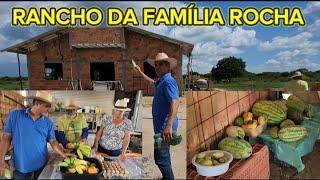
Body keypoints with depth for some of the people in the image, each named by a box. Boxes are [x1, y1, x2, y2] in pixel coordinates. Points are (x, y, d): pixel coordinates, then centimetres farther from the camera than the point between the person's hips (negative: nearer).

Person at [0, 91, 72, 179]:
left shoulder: (48, 122, -2)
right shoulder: (15, 115, -7)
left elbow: (53, 141, -1)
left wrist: (63, 153, -17)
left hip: (42, 165, 2)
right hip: (21, 166, -2)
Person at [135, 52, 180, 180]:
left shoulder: (168, 81, -19)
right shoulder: (161, 81, 12)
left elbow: (175, 102, -33)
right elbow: (152, 82, 37)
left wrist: (169, 126, -43)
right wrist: (140, 72, 44)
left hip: (164, 127, -11)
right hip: (161, 125, 11)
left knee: (160, 158, -6)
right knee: (164, 155, 23)